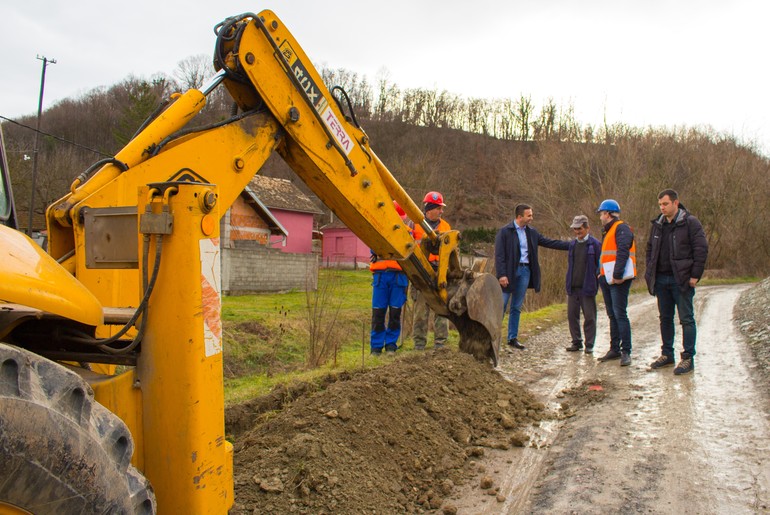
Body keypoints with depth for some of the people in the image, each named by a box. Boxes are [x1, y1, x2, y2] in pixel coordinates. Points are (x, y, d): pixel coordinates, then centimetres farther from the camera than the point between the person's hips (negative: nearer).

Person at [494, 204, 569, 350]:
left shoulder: (532, 232, 11)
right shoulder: (504, 231, -7)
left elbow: (550, 242, 13)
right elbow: (499, 255, -11)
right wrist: (502, 275, -18)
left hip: (525, 271, 6)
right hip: (510, 271, -6)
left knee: (517, 308, 11)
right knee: (501, 306, -3)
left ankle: (513, 338, 17)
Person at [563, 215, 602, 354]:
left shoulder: (595, 244, -5)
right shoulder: (572, 244, 13)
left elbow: (600, 264, -3)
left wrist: (595, 282, -9)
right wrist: (568, 283, 14)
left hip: (587, 287, -6)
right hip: (573, 287, 6)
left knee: (589, 317, 1)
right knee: (572, 315, 8)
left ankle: (589, 344, 10)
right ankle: (576, 342, 19)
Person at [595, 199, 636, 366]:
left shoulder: (621, 228, -9)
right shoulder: (609, 231, 22)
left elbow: (623, 252, -21)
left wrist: (617, 275, -26)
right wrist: (601, 274, 16)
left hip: (618, 280, -10)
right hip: (607, 279, 10)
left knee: (620, 314, -10)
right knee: (612, 315, 13)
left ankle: (626, 352, -7)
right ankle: (615, 349, 19)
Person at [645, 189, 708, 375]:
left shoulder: (690, 223, -7)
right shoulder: (657, 225, 11)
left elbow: (701, 249, -10)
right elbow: (650, 249, 20)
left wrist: (695, 275, -13)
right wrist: (650, 273, 11)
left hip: (682, 280, -6)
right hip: (661, 279, 6)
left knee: (686, 319, -1)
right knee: (665, 318, 13)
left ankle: (688, 358, 4)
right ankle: (667, 354, 23)